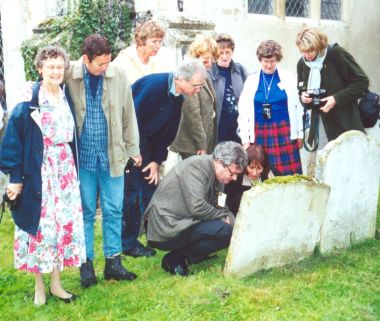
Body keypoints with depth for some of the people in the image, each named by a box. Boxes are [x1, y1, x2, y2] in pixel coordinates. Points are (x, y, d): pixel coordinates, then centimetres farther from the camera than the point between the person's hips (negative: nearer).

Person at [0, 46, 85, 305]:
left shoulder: (67, 98, 6)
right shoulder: (28, 102, -11)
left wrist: (74, 169, 12)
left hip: (65, 171, 5)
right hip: (38, 172, -5)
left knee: (64, 223, 8)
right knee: (40, 225, 2)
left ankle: (56, 283, 22)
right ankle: (39, 286, 17)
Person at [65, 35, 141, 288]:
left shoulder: (118, 75, -4)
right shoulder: (69, 76, -9)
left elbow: (128, 114, 4)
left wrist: (133, 148, 8)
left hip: (112, 154, 2)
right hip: (83, 155, -1)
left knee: (114, 210, 8)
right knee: (85, 212, 8)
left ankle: (113, 262, 21)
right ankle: (86, 263, 21)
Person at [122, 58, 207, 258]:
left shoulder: (177, 97, 0)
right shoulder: (154, 84, -25)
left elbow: (169, 132, 6)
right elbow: (132, 118, -25)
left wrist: (157, 160, 1)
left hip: (144, 144, 8)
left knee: (150, 188, 11)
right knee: (131, 192, -6)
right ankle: (128, 243, 4)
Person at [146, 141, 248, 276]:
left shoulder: (212, 171, 12)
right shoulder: (197, 166, -16)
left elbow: (214, 205, 18)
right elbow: (197, 207, -25)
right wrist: (223, 217, -11)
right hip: (166, 229, -10)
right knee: (226, 232, -20)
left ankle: (179, 256, 4)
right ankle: (175, 259, -9)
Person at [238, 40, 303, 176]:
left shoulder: (288, 78, 3)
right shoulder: (251, 80, 5)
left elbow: (297, 107, 6)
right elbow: (243, 111, 5)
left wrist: (299, 133, 7)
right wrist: (245, 139, 1)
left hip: (284, 133, -1)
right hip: (260, 133, 1)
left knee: (290, 176, -3)